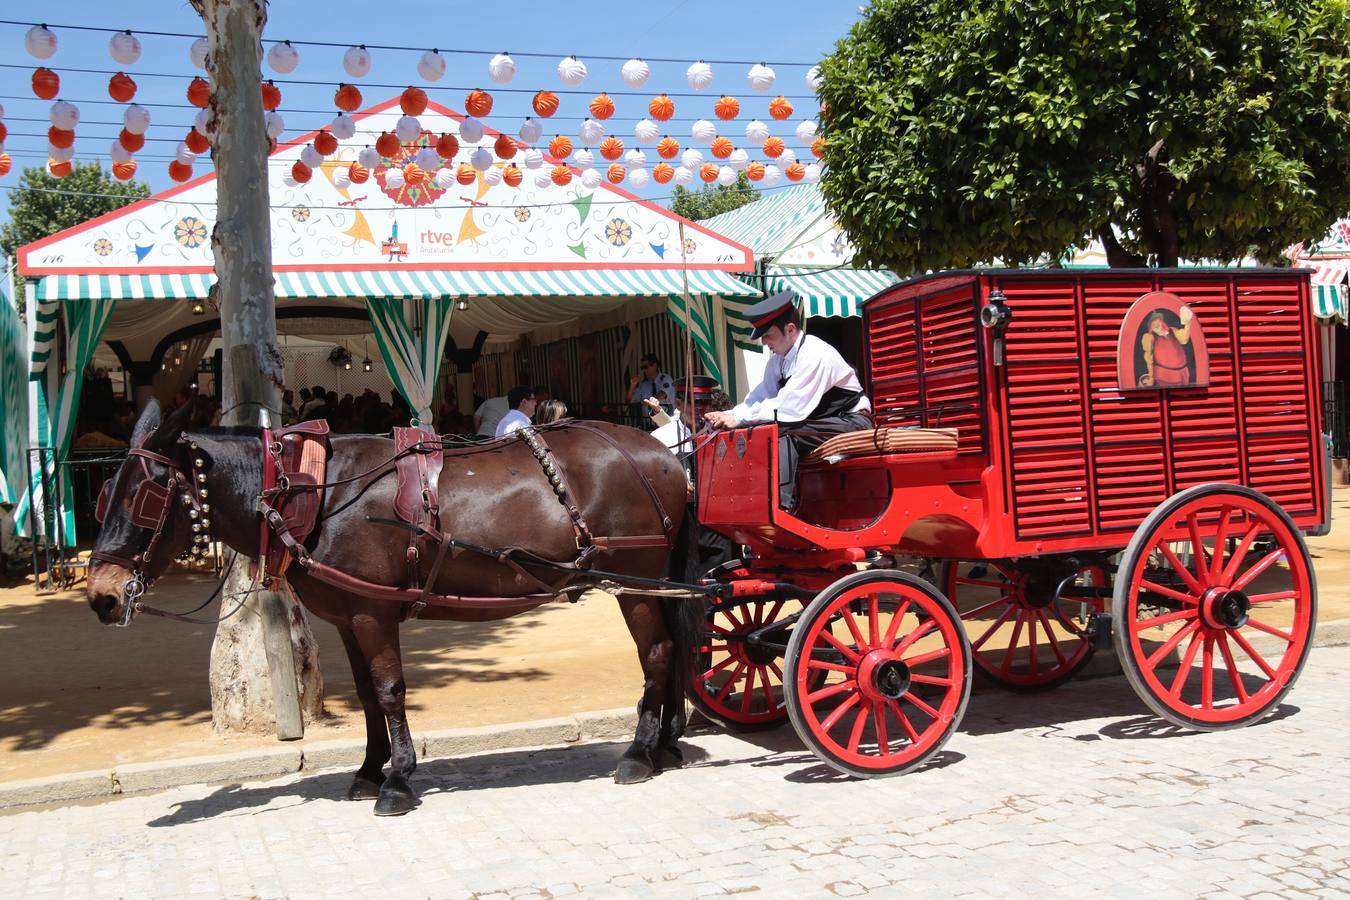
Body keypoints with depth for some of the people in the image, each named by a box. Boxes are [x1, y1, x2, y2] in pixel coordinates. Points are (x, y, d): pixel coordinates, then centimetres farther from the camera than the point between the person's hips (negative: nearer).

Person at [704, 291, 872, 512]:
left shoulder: (816, 355, -22)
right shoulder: (778, 361, 4)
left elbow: (789, 408, -27)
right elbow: (760, 397, 5)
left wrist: (739, 418, -24)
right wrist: (728, 415, -13)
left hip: (851, 422, -8)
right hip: (818, 422, 9)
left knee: (783, 433, -29)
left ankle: (780, 505, -35)